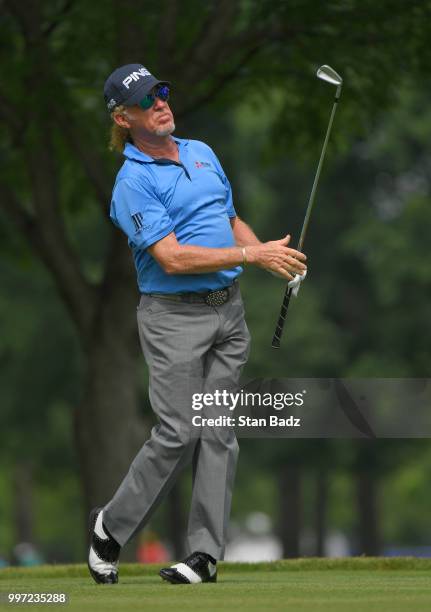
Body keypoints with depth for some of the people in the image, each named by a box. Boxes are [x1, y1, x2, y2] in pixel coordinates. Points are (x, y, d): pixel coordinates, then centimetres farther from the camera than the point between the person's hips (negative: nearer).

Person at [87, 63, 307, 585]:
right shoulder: (132, 183, -11)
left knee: (218, 433, 2)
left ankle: (205, 552, 3)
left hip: (228, 309, 6)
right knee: (178, 433, -9)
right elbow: (172, 258, -19)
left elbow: (232, 222, 23)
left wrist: (276, 260, 4)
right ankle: (111, 527, 10)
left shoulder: (202, 153, 13)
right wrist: (252, 255, -19)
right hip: (174, 316, -6)